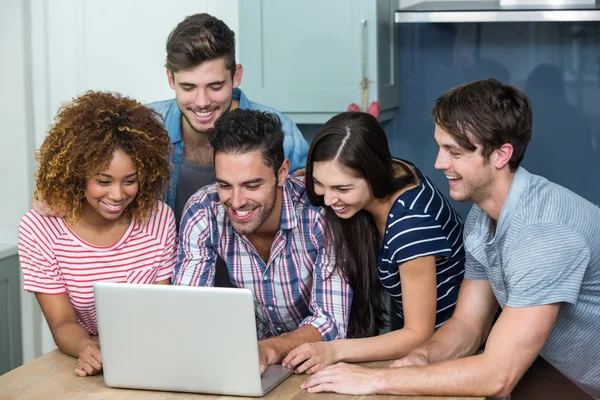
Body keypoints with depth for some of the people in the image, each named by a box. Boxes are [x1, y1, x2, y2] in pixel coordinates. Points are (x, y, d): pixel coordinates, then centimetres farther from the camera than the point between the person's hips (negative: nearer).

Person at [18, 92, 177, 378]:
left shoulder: (159, 219, -4)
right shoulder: (39, 230, -9)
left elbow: (160, 311, -2)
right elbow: (62, 323, -8)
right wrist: (86, 348, -29)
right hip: (83, 365, -2)